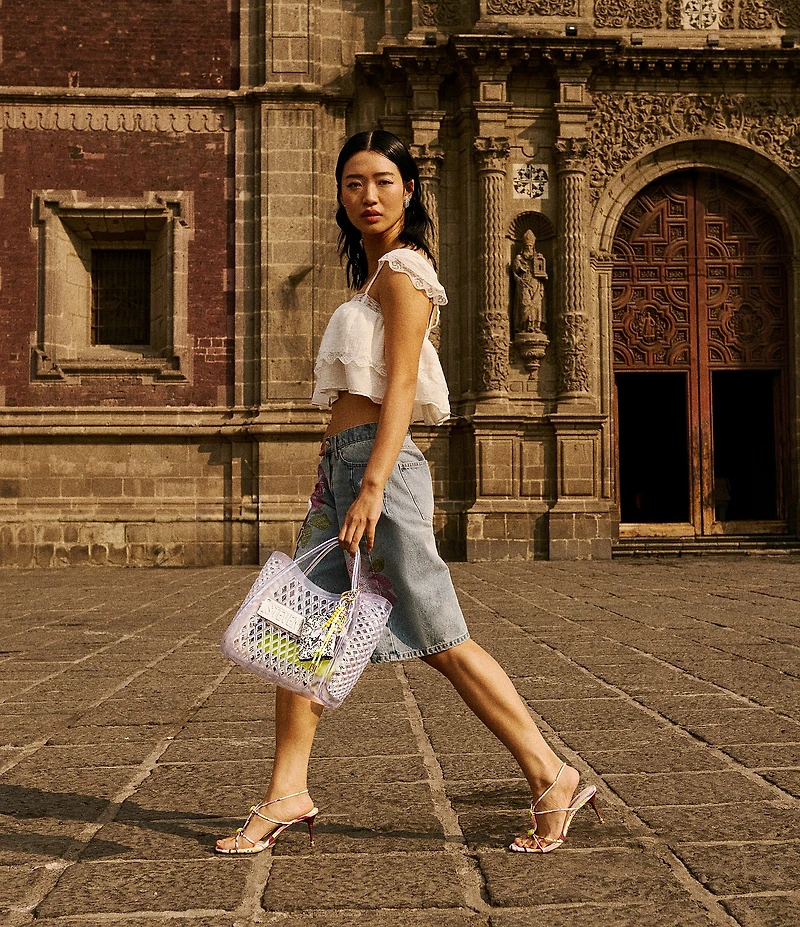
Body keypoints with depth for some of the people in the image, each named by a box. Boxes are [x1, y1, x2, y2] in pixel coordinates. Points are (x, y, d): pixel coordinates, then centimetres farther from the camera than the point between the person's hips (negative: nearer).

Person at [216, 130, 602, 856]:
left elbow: (400, 385, -15)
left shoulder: (402, 269, -6)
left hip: (376, 458, -10)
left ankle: (552, 778, 1)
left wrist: (373, 486, -24)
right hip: (339, 465, 10)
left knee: (439, 639, -7)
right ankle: (288, 795, 14)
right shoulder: (372, 274, 22)